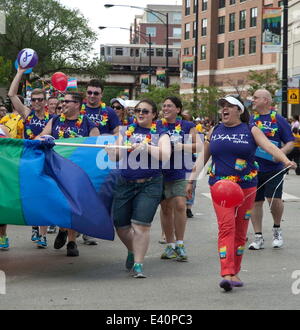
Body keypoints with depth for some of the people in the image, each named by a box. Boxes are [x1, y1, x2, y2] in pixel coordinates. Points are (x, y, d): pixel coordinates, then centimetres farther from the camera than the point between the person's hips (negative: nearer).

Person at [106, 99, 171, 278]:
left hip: (149, 184, -3)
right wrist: (110, 150, -13)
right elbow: (116, 155, 8)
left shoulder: (160, 135, 6)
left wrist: (147, 147, -23)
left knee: (141, 225, -12)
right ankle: (133, 251, 35)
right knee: (121, 225, 7)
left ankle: (138, 264, -5)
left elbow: (166, 155, -11)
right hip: (125, 183, 3)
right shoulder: (126, 130, 14)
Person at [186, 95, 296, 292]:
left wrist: (286, 160, -27)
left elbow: (269, 146, -9)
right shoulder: (215, 132, 12)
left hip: (246, 186, 0)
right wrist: (192, 180, 13)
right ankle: (227, 274, -21)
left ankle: (234, 272, 16)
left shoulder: (250, 130, 5)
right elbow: (203, 158, 17)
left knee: (240, 230, 6)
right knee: (226, 226, -14)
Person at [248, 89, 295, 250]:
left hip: (274, 169, -4)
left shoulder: (278, 120, 0)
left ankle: (277, 229, 12)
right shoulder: (249, 120, 10)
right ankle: (258, 237, 16)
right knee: (255, 202, 6)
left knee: (274, 199, -15)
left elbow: (290, 142, -1)